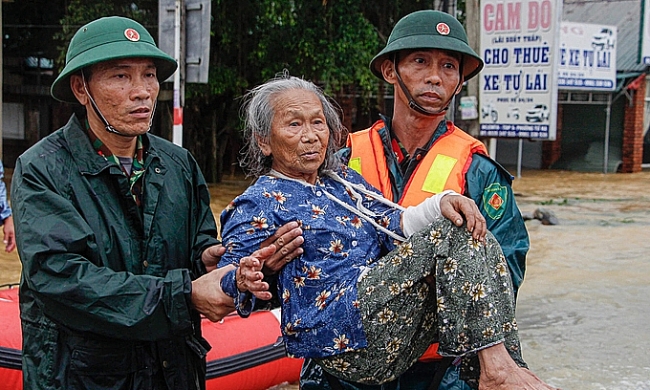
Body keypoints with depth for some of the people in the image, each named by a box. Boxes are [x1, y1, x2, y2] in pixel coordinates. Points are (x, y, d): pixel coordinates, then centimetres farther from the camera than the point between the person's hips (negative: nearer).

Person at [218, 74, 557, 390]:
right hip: (338, 337, -7)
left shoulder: (343, 180, 24)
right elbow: (225, 276, -9)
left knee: (474, 239, -8)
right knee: (452, 234, -17)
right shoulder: (259, 205, 3)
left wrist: (440, 203, -10)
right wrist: (244, 281, -34)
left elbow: (394, 226, 10)